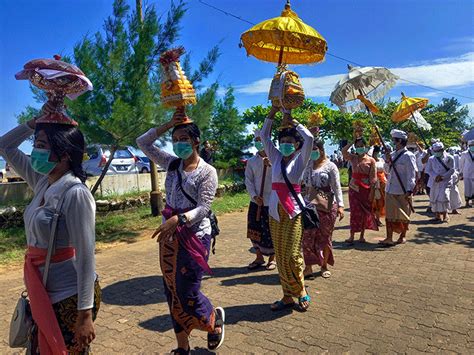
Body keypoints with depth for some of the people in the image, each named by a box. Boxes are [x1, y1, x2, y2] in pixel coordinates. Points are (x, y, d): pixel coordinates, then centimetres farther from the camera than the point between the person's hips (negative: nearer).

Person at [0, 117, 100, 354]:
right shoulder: (42, 183, 2)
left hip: (70, 297, -8)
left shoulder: (75, 193, -22)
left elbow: (86, 256, -23)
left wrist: (85, 313, -21)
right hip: (45, 294, 8)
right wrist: (35, 123, 2)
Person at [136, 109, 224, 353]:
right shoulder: (172, 164, 6)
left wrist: (177, 219, -34)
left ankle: (215, 318, 31)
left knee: (187, 292, -3)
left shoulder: (207, 172, -10)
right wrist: (168, 125, -2)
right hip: (169, 236, 6)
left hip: (194, 237, -6)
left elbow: (203, 208, -18)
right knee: (172, 291, 11)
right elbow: (143, 143, 7)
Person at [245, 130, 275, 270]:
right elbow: (248, 180, 3)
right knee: (254, 230, 8)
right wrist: (254, 196, -9)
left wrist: (270, 165, -23)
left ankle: (272, 258, 22)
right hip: (256, 201, 3)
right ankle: (259, 257, 25)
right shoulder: (251, 161, 6)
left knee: (270, 231, 3)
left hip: (271, 201, -3)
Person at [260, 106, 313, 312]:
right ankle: (288, 296, 17)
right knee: (280, 256, 6)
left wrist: (293, 122, 0)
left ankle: (301, 291, 15)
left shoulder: (301, 159, 2)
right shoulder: (276, 158, 12)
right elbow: (264, 136, 11)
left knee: (292, 255, -8)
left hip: (294, 211, -4)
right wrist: (272, 112, 8)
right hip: (275, 210, 5)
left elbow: (309, 138, -12)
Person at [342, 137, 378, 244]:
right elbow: (343, 151, -14)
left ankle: (362, 236, 18)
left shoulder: (371, 160, -1)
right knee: (355, 211, -1)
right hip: (354, 188, 1)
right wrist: (352, 142, -9)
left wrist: (372, 192, -9)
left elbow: (373, 178, -4)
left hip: (366, 189, 0)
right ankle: (352, 236, 2)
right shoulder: (353, 158, 5)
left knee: (365, 212, 7)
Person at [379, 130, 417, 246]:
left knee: (403, 215, 10)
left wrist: (409, 191, -19)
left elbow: (411, 175, -14)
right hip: (390, 190, 6)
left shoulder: (408, 156, -11)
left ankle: (403, 236, 26)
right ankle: (389, 238, 12)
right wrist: (387, 161, 0)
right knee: (389, 214, 6)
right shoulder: (392, 154, 10)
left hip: (403, 192, -6)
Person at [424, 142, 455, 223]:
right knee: (434, 198, 3)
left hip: (445, 181, -3)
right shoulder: (431, 159, 9)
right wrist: (435, 176, -11)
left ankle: (445, 215, -4)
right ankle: (437, 216, 15)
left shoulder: (449, 158, 2)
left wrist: (442, 177, -13)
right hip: (434, 182, 3)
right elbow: (429, 170, 6)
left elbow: (452, 170, -2)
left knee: (443, 196, -16)